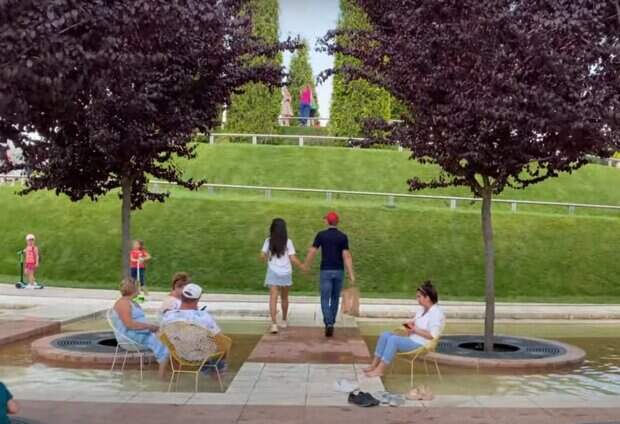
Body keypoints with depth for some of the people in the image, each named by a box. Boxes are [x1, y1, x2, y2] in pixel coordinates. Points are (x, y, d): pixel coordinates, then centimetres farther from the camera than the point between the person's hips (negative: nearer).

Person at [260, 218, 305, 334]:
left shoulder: (269, 241, -4)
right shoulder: (288, 242, -7)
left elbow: (263, 255, -3)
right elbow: (293, 259, -8)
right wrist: (302, 267, 7)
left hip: (273, 272, -1)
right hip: (286, 273, 1)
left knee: (273, 298, -5)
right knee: (284, 298, 18)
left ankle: (274, 324, -18)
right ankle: (284, 321, 32)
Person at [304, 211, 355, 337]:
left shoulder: (321, 235, -4)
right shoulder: (343, 236, -2)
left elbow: (312, 252, -4)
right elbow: (346, 256, -10)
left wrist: (306, 266, 12)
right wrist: (351, 274, -12)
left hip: (326, 271, -2)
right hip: (339, 271, 2)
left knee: (325, 300, -2)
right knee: (335, 298, 19)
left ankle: (329, 324, -21)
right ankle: (331, 322, 28)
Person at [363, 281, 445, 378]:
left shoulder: (437, 313, -13)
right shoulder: (422, 310, 16)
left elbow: (432, 335, -21)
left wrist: (414, 329, -16)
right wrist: (410, 325, 2)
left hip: (421, 344, -9)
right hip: (411, 339, 10)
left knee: (393, 339, -28)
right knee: (385, 335, -6)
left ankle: (379, 370, -24)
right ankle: (374, 365, -10)